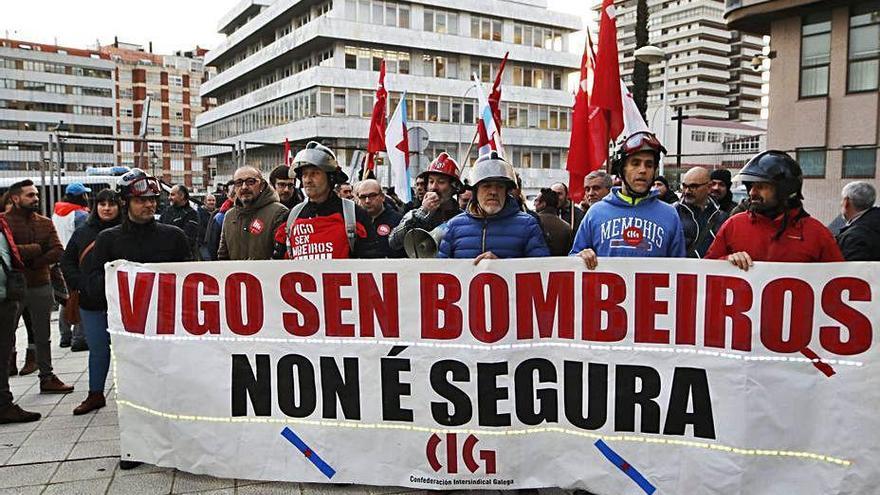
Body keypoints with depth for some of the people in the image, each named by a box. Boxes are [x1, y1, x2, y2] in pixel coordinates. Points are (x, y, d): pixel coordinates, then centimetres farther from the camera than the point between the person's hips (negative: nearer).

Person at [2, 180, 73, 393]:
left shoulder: (45, 223, 9)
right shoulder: (5, 221, -5)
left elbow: (58, 252, -2)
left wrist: (33, 262, -14)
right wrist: (37, 249, -16)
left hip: (41, 286, 5)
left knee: (43, 336, 14)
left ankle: (47, 378, 24)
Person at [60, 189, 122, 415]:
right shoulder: (82, 233, 8)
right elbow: (67, 262, 13)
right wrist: (80, 284, 0)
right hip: (91, 303, 4)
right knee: (97, 350, 14)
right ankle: (95, 395, 27)